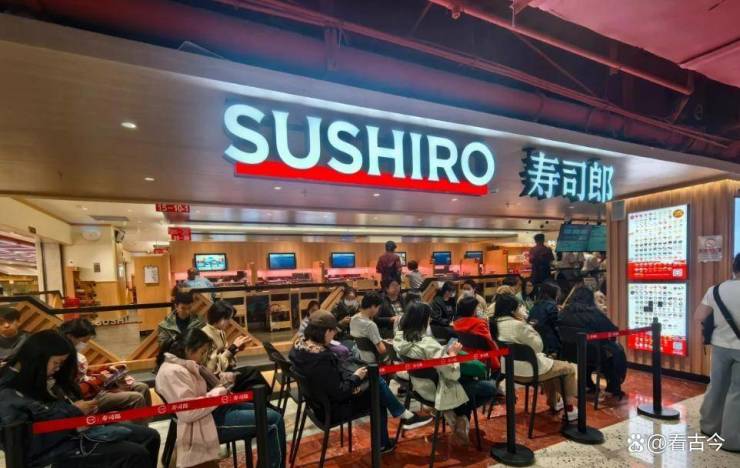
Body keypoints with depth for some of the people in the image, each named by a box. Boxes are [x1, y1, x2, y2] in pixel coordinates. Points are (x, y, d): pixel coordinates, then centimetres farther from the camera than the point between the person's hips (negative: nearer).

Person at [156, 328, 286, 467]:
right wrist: (217, 393, -18)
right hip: (206, 424, -11)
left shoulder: (182, 364, 10)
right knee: (273, 420, -13)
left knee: (270, 412, 10)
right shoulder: (173, 371, -22)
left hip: (211, 411, 11)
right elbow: (188, 412, -28)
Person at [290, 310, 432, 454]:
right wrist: (356, 377, -13)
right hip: (333, 407, -9)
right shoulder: (320, 359, -35)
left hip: (321, 397, 9)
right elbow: (340, 393, -27)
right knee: (377, 385, -4)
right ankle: (405, 416, 16)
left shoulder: (300, 345, -7)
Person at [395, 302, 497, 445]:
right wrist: (453, 352, -13)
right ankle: (460, 416, 16)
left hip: (420, 387, 8)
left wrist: (446, 351, 1)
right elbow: (452, 374, -29)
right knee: (491, 388, 5)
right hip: (437, 390, -8)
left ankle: (457, 415, 21)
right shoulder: (428, 343, -32)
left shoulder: (400, 338, -8)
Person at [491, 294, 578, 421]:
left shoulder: (493, 324, -1)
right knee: (569, 368, 12)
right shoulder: (517, 325, -27)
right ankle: (569, 409, 22)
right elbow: (538, 346, -16)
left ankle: (553, 401, 44)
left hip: (509, 368, 9)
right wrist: (527, 326, -10)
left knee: (548, 362, 34)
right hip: (527, 370, -8)